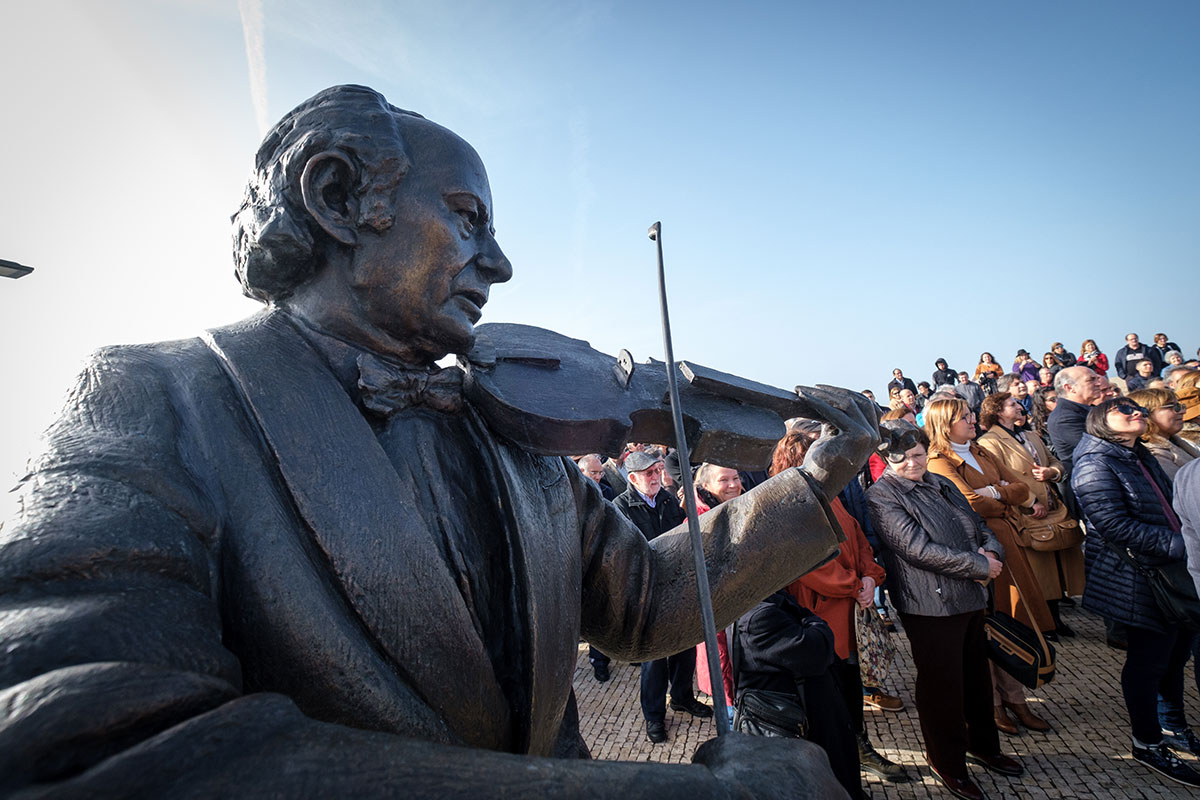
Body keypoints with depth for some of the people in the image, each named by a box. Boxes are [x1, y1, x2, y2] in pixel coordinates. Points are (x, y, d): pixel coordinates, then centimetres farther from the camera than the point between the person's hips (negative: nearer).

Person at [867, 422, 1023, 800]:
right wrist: (980, 566, -16)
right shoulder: (882, 496, -16)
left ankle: (983, 744, 46)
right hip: (930, 605, -8)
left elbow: (978, 525, 15)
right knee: (942, 684, 6)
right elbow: (919, 548, -22)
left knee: (976, 675, 23)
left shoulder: (941, 484, 11)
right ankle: (947, 762, 28)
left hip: (970, 597, 8)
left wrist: (991, 551, -7)